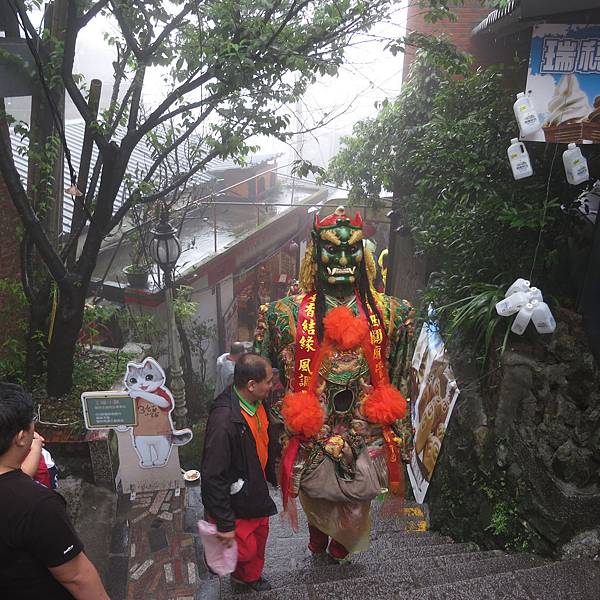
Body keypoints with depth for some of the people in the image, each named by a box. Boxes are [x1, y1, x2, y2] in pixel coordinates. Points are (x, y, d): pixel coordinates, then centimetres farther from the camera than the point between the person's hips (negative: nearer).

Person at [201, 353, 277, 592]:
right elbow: (213, 477, -30)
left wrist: (272, 475, 21)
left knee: (259, 535, 24)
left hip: (256, 490, 8)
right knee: (246, 548, 7)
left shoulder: (257, 403, -9)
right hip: (235, 503, -8)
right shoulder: (224, 420, -36)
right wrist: (225, 524, -22)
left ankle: (251, 576, 51)